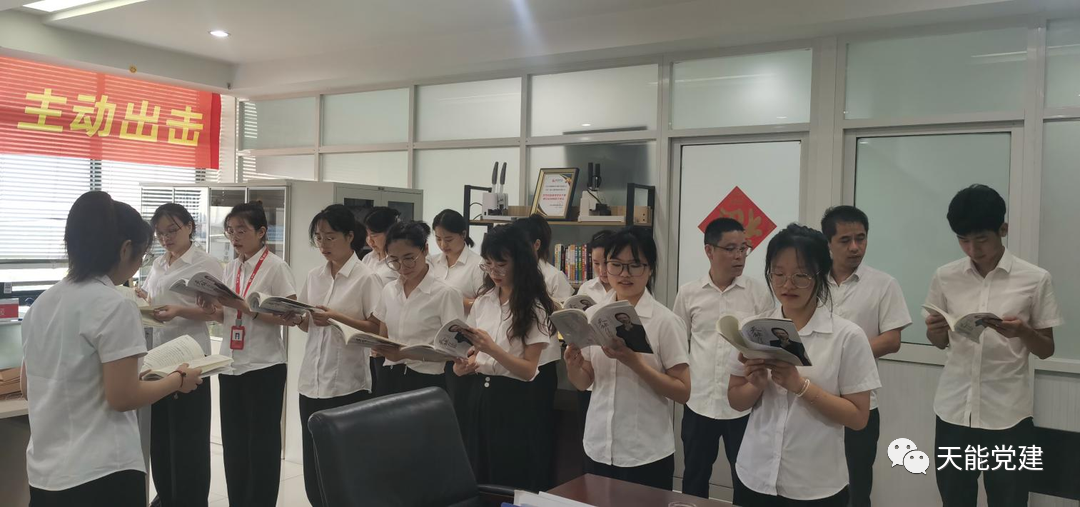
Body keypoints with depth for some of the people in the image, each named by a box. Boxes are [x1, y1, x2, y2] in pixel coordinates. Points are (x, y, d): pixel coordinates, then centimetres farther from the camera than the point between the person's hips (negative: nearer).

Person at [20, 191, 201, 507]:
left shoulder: (42, 303, 6)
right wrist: (178, 379, -4)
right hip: (100, 472, -8)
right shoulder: (114, 306, -17)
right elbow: (123, 398, -17)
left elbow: (27, 386, 14)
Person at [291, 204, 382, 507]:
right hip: (312, 380, 5)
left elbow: (378, 329, -10)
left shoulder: (365, 278, -7)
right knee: (314, 465, 9)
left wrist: (336, 317, -21)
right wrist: (294, 318, -6)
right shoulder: (314, 276, 10)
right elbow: (308, 325, 15)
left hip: (348, 383, -5)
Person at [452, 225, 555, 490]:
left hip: (511, 400, -5)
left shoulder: (534, 308, -10)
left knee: (507, 483, 4)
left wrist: (493, 349, -27)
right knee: (472, 478, 12)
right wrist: (465, 364, -7)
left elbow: (528, 370, -13)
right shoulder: (483, 301, 8)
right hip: (475, 394, 5)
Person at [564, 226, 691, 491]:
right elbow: (584, 382, 9)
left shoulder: (665, 321, -10)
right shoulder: (593, 315, 2)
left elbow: (683, 392, -10)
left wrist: (634, 362, -22)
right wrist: (572, 364, -12)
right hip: (598, 447, 4)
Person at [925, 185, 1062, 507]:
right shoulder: (945, 277, 3)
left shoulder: (1035, 279, -4)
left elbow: (1046, 350, 3)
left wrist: (1022, 331, -18)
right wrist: (934, 330, -10)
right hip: (953, 412, 2)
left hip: (1008, 416, -2)